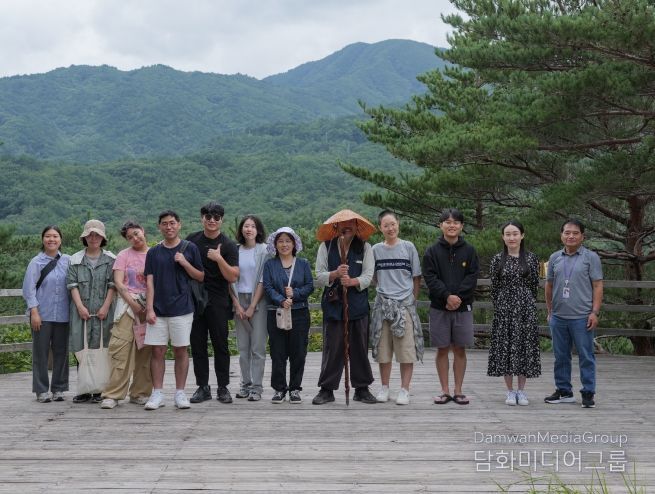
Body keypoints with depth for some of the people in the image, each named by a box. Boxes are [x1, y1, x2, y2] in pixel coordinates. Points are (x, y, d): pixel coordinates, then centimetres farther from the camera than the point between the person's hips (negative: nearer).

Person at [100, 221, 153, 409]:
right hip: (127, 304, -2)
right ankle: (112, 395, -7)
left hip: (150, 307, 2)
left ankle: (140, 393, 10)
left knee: (146, 352, 2)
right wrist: (133, 304, -10)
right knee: (121, 351, -9)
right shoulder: (124, 255, 9)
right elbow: (118, 283, 0)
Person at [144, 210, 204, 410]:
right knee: (157, 350, 2)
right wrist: (149, 309, -3)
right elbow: (149, 282, 5)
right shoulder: (153, 252, 8)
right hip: (158, 310, 1)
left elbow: (201, 277, 6)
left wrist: (185, 263, -10)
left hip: (182, 309, -1)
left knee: (180, 350, 3)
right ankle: (157, 394, 9)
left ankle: (180, 393, 11)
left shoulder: (190, 248, 4)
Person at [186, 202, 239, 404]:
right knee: (197, 345, 5)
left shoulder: (228, 246, -2)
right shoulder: (191, 240, 8)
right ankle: (202, 387, 14)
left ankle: (223, 388, 9)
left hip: (217, 302, -3)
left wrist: (219, 259, -20)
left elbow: (233, 277, -8)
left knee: (220, 345, 1)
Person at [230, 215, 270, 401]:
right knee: (242, 347, 6)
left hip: (258, 301, -3)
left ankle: (256, 387, -1)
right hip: (239, 300, 3)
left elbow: (263, 280, -6)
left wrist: (252, 306, -9)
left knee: (258, 347, -4)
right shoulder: (235, 250, 7)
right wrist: (237, 304, -3)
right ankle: (245, 384, 14)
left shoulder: (264, 250, -1)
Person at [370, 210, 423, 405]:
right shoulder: (376, 250, 6)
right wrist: (384, 292, 8)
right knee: (383, 349, 6)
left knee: (406, 349, -4)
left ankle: (404, 390, 3)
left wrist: (412, 299, 3)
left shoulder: (408, 247, 1)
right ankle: (384, 388, 17)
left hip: (405, 303, -2)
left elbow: (416, 278, 6)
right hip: (383, 304, 2)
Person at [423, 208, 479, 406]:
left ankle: (458, 391, 13)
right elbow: (430, 277, -5)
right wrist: (447, 296, -17)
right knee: (442, 349, 5)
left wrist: (458, 296, -15)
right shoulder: (432, 251, 2)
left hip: (463, 307, 1)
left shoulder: (469, 251, 5)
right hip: (439, 307, -1)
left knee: (460, 349, 5)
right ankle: (445, 391, 13)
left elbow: (472, 277, -1)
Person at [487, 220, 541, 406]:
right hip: (504, 309, 0)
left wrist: (527, 303, 6)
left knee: (525, 347, 2)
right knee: (505, 347, 1)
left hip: (526, 309, 0)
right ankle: (510, 391, 11)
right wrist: (498, 307, 5)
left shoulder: (531, 259, 3)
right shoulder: (497, 260, 3)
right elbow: (494, 288, 6)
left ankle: (521, 391, 13)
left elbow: (534, 285, 7)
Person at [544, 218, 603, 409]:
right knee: (560, 356, 11)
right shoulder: (555, 258, 11)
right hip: (558, 317, 4)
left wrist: (595, 312, -10)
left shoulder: (591, 257, 0)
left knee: (586, 356, 0)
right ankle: (564, 391, 22)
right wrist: (549, 310, 15)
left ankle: (588, 393, 7)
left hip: (581, 317, -4)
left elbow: (598, 286, -3)